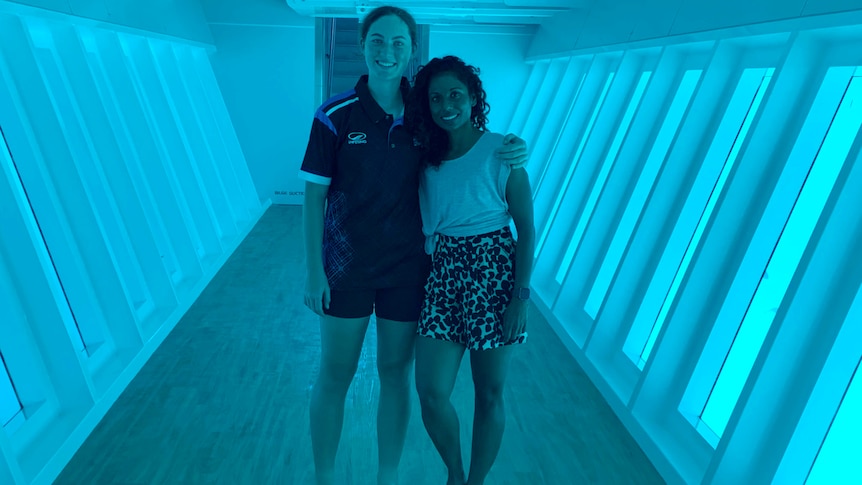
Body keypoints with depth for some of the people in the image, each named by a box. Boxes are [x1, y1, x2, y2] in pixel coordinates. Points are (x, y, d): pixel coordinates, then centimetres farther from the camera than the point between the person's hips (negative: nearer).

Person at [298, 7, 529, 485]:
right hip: (347, 266, -1)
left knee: (396, 373, 13)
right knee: (334, 375, 10)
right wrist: (313, 271, -9)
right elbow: (314, 196, -6)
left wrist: (511, 151, -9)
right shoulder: (335, 116, -8)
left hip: (407, 267, 2)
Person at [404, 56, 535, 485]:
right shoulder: (428, 156, 7)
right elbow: (423, 225, 9)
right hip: (443, 276, 4)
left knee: (489, 394, 9)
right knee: (431, 393, -1)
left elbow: (526, 228, -7)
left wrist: (520, 296, -12)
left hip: (493, 273, -3)